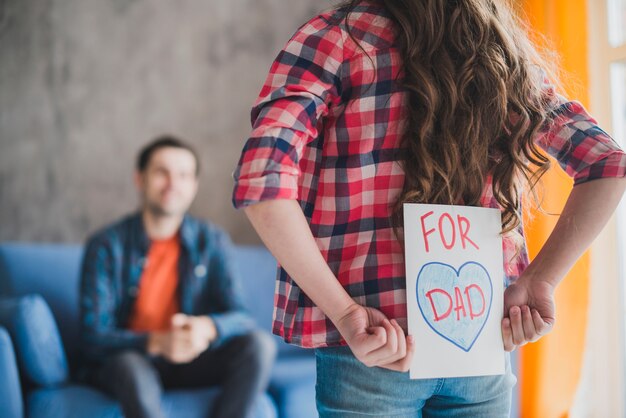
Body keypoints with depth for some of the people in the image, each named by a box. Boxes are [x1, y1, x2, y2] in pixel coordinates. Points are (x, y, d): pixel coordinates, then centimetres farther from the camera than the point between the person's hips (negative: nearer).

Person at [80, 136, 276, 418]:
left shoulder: (212, 241, -4)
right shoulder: (106, 246, -11)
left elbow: (240, 318, -10)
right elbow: (94, 337, -16)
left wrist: (208, 328, -35)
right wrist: (157, 342, -36)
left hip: (188, 359, 3)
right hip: (123, 360, -3)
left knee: (259, 345, -22)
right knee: (132, 367, -37)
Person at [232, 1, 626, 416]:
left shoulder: (338, 35, -3)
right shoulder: (505, 52, 10)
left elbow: (261, 180, -17)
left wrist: (342, 310, -15)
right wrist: (539, 282, 1)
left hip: (366, 353, -4)